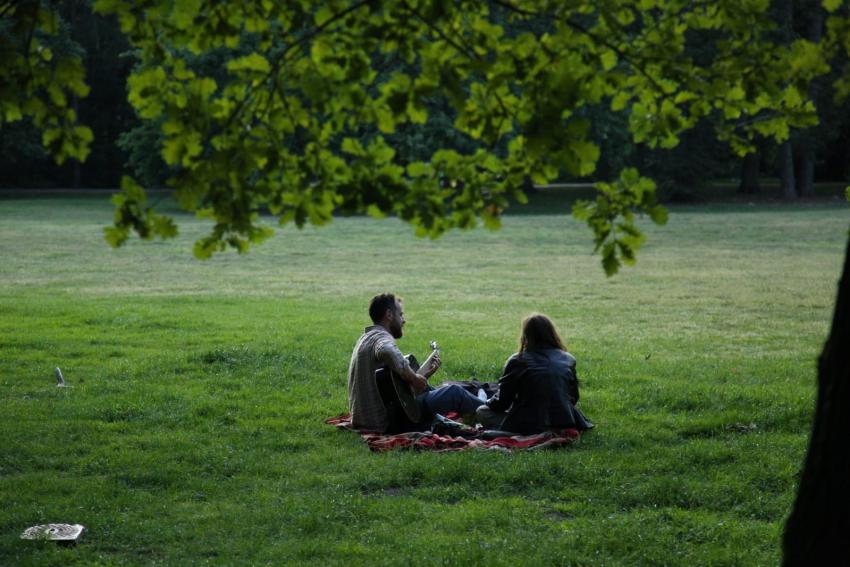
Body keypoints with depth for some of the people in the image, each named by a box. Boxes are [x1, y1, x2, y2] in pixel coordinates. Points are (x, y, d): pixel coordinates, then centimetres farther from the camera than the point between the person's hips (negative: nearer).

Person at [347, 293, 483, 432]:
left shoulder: (367, 338, 17)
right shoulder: (381, 337, -15)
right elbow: (387, 351, -42)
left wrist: (426, 372, 15)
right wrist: (413, 377, -29)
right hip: (386, 422, -11)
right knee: (454, 392, 1)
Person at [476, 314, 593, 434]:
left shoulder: (517, 361, -7)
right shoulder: (568, 360, 4)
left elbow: (502, 401, 0)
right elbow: (574, 398, 14)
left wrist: (489, 403, 22)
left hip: (530, 428, -5)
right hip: (565, 425, 5)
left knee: (481, 412, 14)